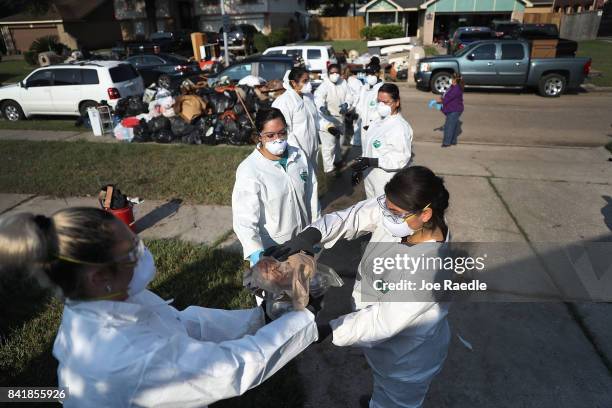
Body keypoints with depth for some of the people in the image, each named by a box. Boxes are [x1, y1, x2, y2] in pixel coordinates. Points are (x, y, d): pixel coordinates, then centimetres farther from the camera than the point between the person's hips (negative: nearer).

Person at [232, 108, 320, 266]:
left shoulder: (299, 156, -6)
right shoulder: (248, 171, -21)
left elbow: (311, 197, 3)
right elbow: (244, 218, -28)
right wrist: (256, 252, -43)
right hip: (270, 250, -4)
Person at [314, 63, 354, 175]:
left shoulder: (343, 83, -1)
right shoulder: (324, 85, -21)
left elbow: (349, 96, -4)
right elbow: (318, 97, -37)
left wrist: (346, 104, -28)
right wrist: (322, 107, -60)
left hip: (340, 118, 7)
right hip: (327, 119, -7)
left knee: (339, 141, 24)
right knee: (329, 144, -8)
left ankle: (337, 160, 47)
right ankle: (329, 168, 5)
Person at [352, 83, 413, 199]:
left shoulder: (400, 127, -18)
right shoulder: (378, 122, 8)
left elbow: (401, 159, -24)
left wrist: (371, 162, -28)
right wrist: (360, 168, 14)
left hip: (388, 183, -8)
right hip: (370, 178, 8)